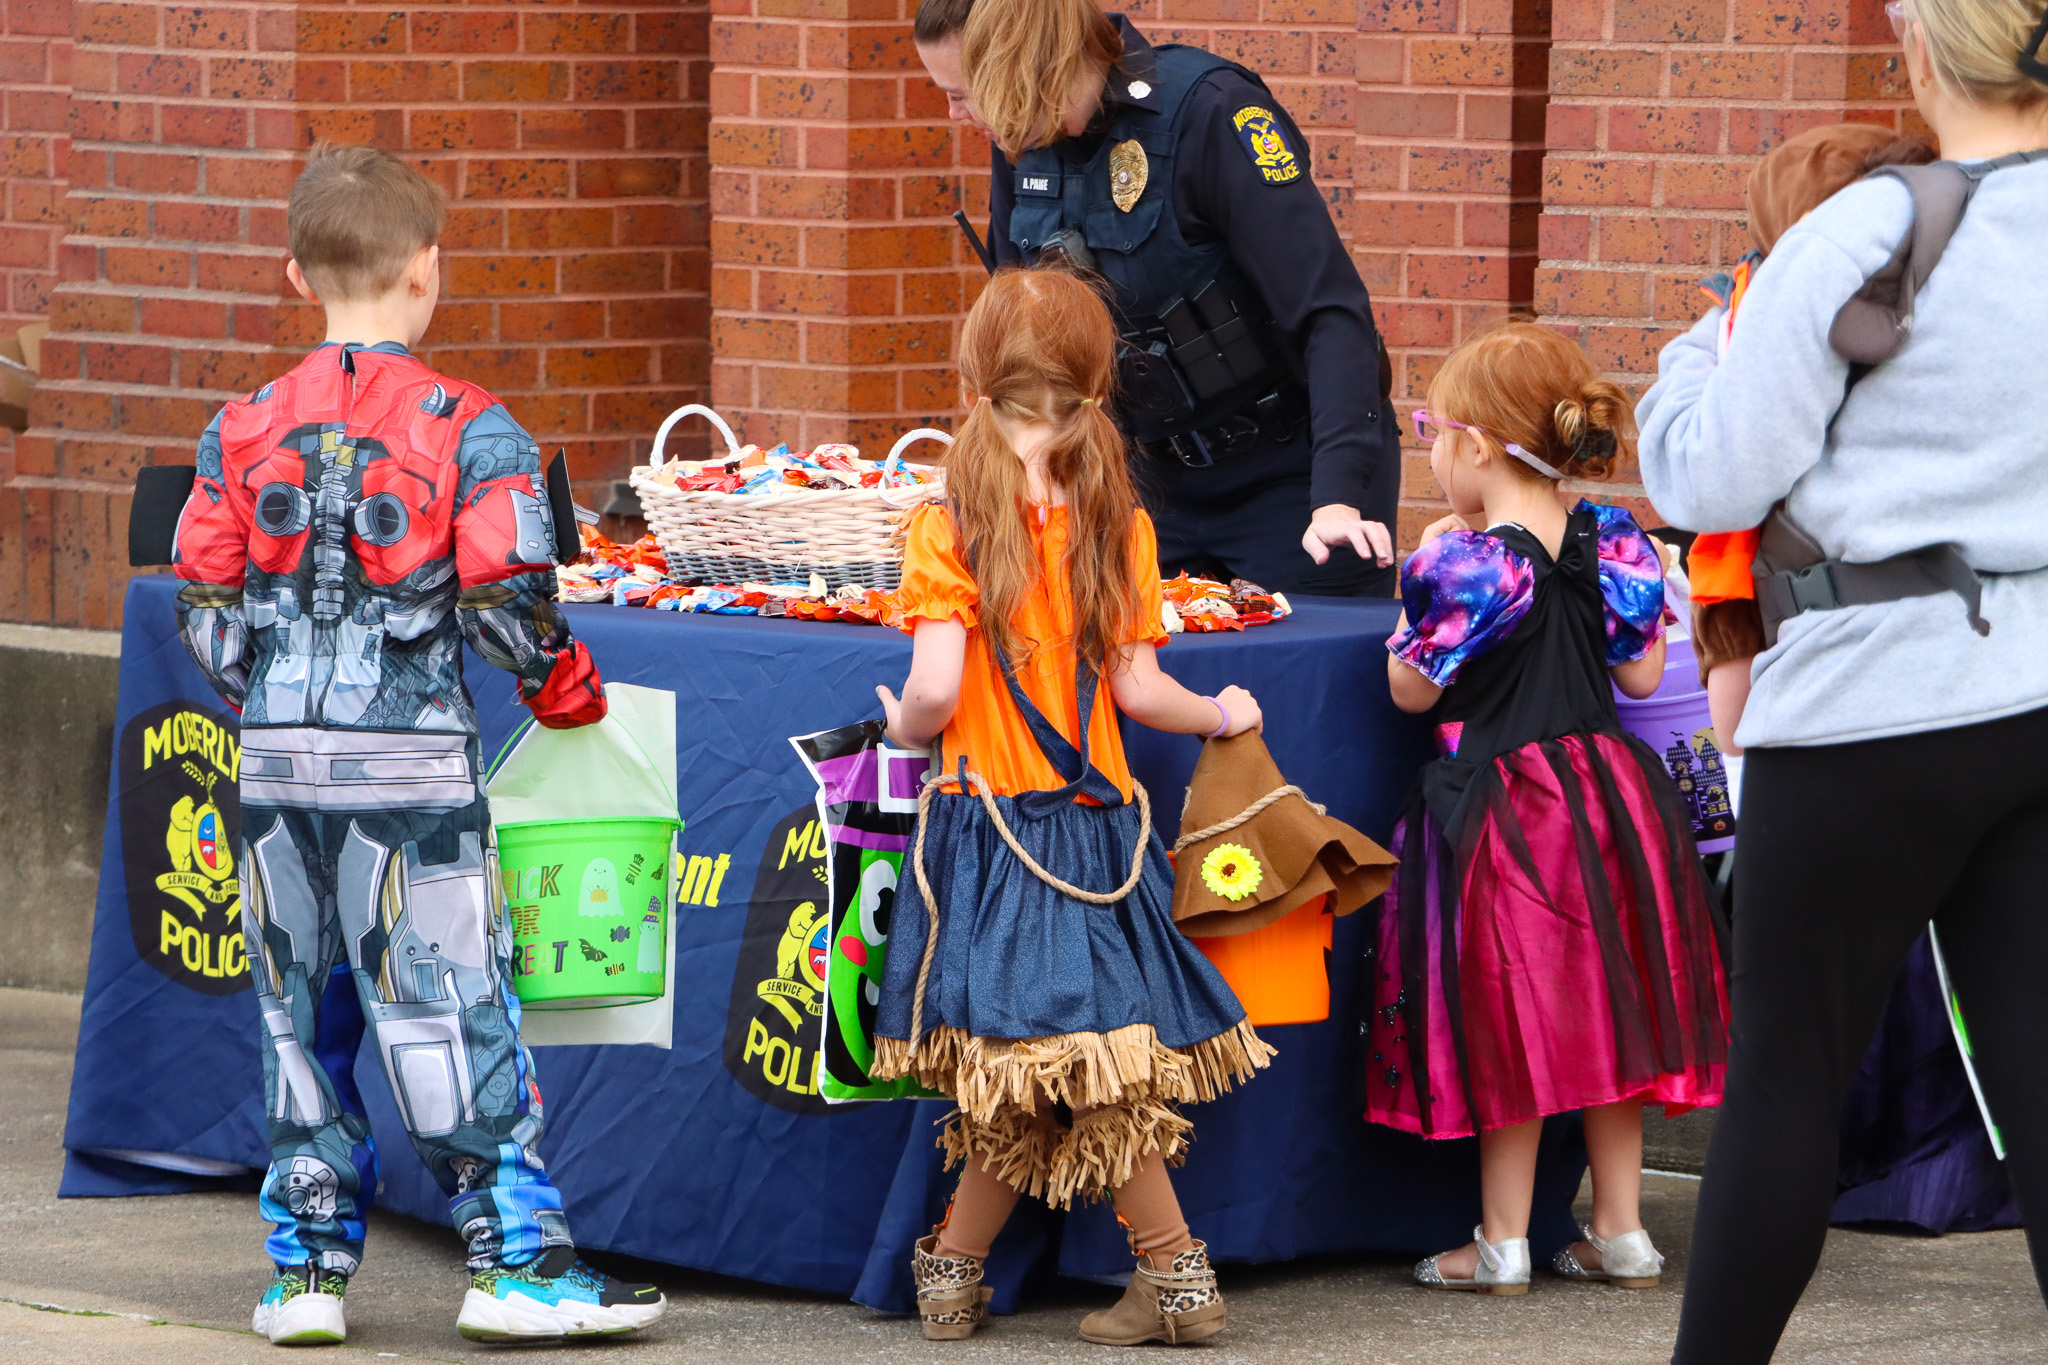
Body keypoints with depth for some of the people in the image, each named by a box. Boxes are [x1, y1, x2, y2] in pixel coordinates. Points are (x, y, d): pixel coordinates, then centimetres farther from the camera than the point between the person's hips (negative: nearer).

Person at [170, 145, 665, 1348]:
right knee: (450, 1005, 0)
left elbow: (206, 608, 6)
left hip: (278, 755, 4)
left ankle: (308, 1262, 14)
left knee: (299, 1014, 11)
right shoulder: (470, 429, -8)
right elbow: (505, 601, -12)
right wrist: (565, 688, 6)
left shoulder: (245, 430, 4)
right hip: (413, 757, -4)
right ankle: (518, 1258, 2)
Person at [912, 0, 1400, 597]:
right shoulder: (1022, 139, -2)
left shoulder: (1210, 111, -23)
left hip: (1290, 479, -6)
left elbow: (1331, 312, -26)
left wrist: (1338, 497, -36)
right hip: (1165, 482, 6)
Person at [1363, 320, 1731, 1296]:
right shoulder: (1614, 546, -2)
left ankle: (1503, 1243, 9)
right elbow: (1640, 674, 5)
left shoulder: (1465, 566, -18)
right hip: (1611, 798, 5)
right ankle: (1620, 1233, 17)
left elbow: (1412, 691, -7)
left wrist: (1412, 621, 10)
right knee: (1607, 1013, 13)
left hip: (1504, 805, -5)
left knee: (1509, 1026, 3)